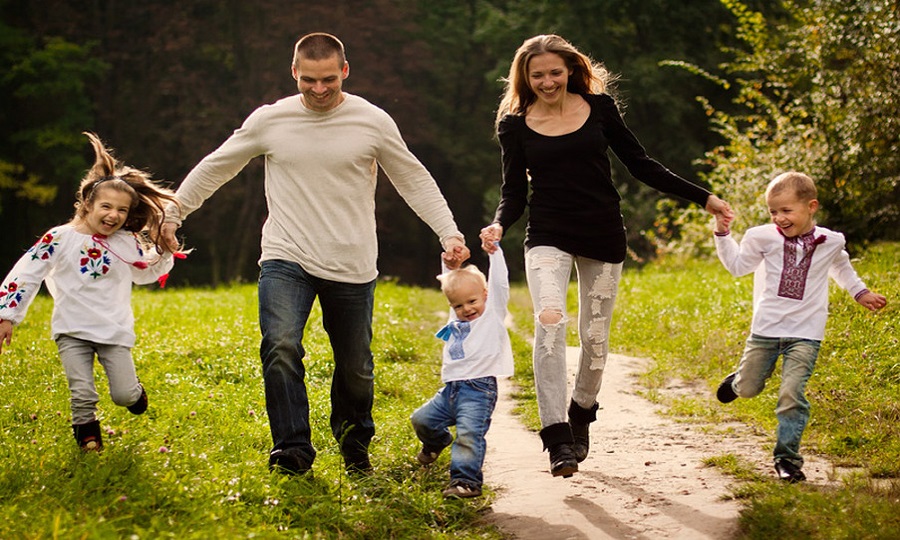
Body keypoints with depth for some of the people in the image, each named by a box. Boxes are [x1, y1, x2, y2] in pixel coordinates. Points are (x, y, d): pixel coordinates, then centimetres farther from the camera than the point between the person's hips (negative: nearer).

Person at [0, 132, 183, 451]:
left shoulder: (127, 244, 3)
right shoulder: (60, 239, -6)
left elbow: (149, 272, 22)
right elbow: (26, 274, -3)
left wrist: (163, 250, 3)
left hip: (115, 331, 2)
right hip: (72, 330, -1)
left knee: (124, 395, -4)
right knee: (82, 393, -7)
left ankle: (133, 390, 32)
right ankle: (87, 433, 21)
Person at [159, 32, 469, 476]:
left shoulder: (373, 122, -1)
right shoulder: (270, 120, 1)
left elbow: (415, 180, 7)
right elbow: (215, 168, 13)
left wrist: (449, 232, -2)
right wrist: (174, 213, 14)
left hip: (351, 267, 0)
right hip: (286, 259, 0)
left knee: (355, 368, 9)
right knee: (280, 346, -23)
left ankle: (355, 446, 35)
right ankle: (293, 449, -15)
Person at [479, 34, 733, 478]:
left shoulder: (599, 106, 2)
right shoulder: (515, 124, 1)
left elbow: (640, 165, 6)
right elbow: (513, 192, 3)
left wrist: (702, 197, 4)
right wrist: (499, 225, -19)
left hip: (603, 237, 2)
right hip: (548, 236, -2)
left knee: (595, 337, 6)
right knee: (550, 323, -24)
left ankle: (580, 419, 33)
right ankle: (557, 440, -26)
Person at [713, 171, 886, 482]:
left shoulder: (830, 242, 1)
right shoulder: (763, 238, -2)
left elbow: (840, 267, 24)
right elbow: (737, 265, 9)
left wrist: (860, 292, 30)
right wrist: (723, 234, -1)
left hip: (805, 334, -1)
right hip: (766, 328, 1)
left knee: (792, 395, -12)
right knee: (748, 389, 11)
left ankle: (787, 458, -1)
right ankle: (739, 378, 49)